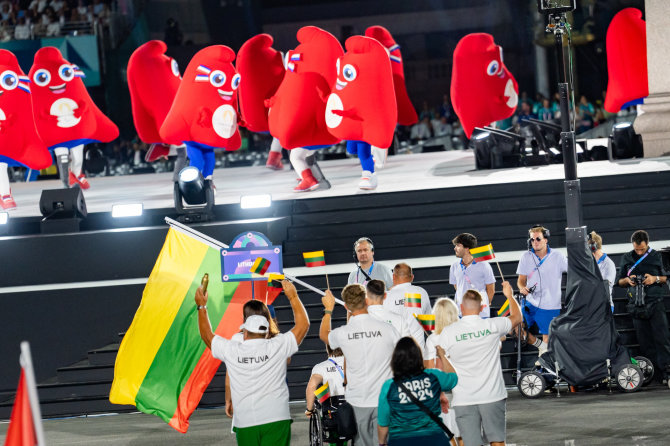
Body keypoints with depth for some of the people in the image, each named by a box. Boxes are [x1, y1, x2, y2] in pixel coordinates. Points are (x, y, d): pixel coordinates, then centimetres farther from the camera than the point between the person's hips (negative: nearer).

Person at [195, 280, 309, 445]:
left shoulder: (231, 351, 2)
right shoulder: (276, 347, 0)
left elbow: (207, 336, 21)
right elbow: (303, 324, 13)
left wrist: (201, 306, 31)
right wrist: (293, 297, 23)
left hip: (245, 424, 1)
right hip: (276, 420, -1)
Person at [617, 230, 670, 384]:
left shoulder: (657, 256, 6)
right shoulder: (627, 258, 12)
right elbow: (620, 281, 20)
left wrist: (656, 279, -9)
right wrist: (627, 280, -3)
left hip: (655, 303, -3)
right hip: (637, 306, 3)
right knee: (644, 342, 1)